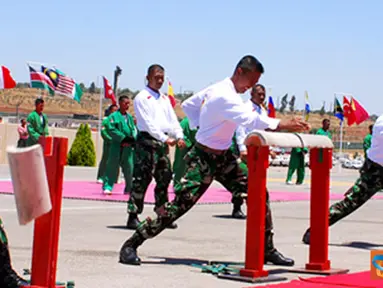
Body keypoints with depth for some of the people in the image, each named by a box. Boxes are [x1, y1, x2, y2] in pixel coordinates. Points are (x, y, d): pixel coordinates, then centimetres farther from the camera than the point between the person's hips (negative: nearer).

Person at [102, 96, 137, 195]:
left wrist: (132, 139, -6)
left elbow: (134, 130, 13)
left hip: (128, 146, 5)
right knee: (112, 166, -4)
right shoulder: (114, 116, -3)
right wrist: (122, 138, -15)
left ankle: (129, 188, 16)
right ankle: (107, 187, 1)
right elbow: (111, 129, -11)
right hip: (116, 146, -5)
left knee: (129, 168, 6)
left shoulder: (130, 117, 14)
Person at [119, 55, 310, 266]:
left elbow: (187, 106, 16)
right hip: (202, 161, -10)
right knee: (179, 205, -12)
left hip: (223, 158, 10)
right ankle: (131, 245, 0)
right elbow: (251, 120, -35)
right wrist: (284, 125, -35)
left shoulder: (218, 89, 7)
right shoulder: (224, 97, -22)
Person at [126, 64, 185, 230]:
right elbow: (148, 122, -12)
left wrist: (179, 136, -2)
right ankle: (133, 216, -7)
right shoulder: (142, 97, -3)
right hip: (148, 140, -7)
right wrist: (164, 138, -19)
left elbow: (172, 118, 15)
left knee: (164, 178, 10)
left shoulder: (164, 98, 20)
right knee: (142, 179, -10)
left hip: (163, 142, 7)